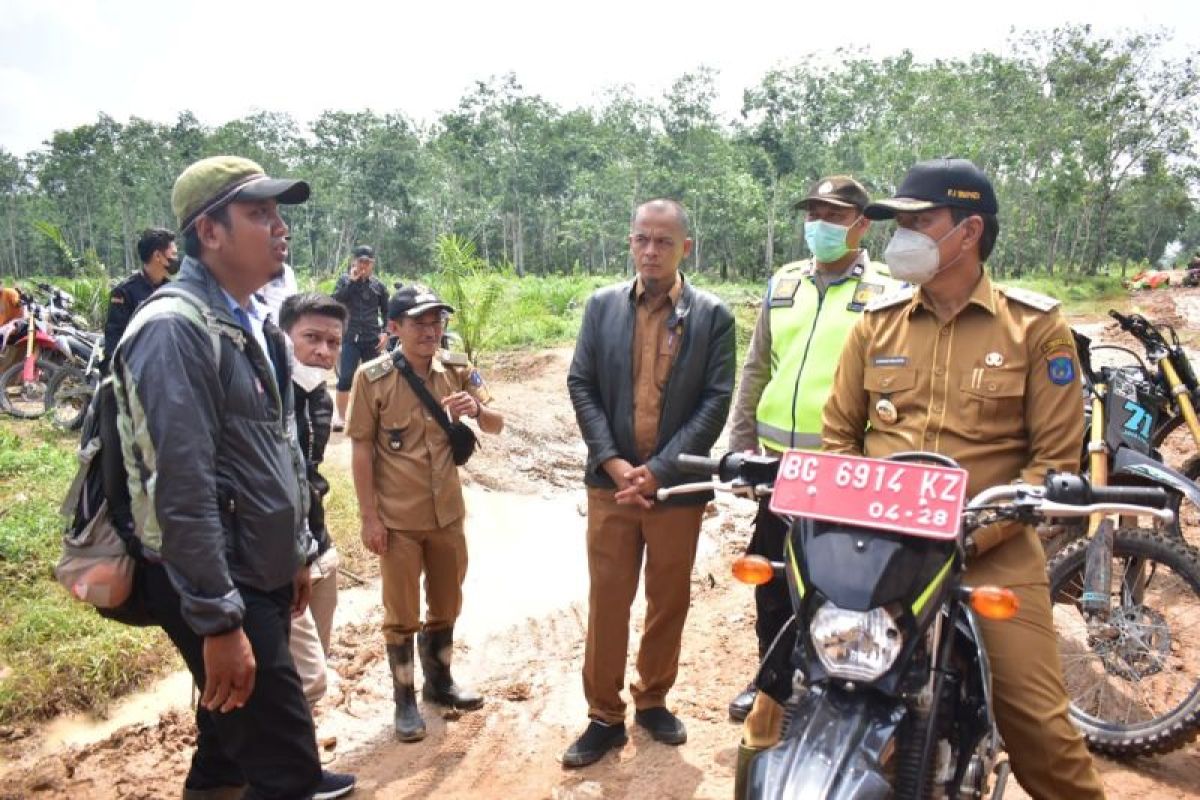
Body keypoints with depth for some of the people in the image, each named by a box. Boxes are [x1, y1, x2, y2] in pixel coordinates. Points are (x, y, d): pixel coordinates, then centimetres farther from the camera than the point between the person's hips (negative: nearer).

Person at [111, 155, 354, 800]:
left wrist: (296, 552, 20)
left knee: (236, 730, 24)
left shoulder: (254, 324, 10)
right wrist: (219, 621, -24)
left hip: (262, 573, 9)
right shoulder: (173, 330, -19)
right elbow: (183, 490, -25)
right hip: (215, 586, -9)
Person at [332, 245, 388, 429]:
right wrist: (352, 281, -12)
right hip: (350, 338, -2)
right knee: (345, 377, -9)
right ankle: (341, 416, 1)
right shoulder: (345, 280, 5)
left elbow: (386, 311, 14)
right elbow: (335, 301, -10)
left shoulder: (378, 285, 8)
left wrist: (385, 332, 1)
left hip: (372, 339, 2)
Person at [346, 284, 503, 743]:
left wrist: (477, 408, -24)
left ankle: (439, 681, 39)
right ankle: (405, 700, 25)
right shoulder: (373, 377, -13)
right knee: (401, 614, 9)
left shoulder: (457, 370, -2)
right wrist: (369, 516, -12)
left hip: (447, 513, 4)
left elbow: (497, 426, 0)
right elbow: (362, 448, -11)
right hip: (397, 518, -4)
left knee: (447, 605, 19)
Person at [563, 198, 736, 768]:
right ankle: (605, 716, 19)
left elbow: (716, 401, -7)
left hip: (676, 485, 0)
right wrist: (612, 461, -11)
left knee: (669, 602, 13)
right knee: (606, 603, 5)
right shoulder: (602, 306, 4)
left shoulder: (713, 316, -2)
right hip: (612, 480, 1)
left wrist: (660, 470, -14)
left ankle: (653, 700, 33)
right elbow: (581, 385, 1)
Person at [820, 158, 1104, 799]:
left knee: (1038, 724, -5)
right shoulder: (878, 322, 10)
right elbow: (838, 432, 12)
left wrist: (978, 532, -13)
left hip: (993, 557, -2)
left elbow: (1057, 458, -3)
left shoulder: (1035, 325, 1)